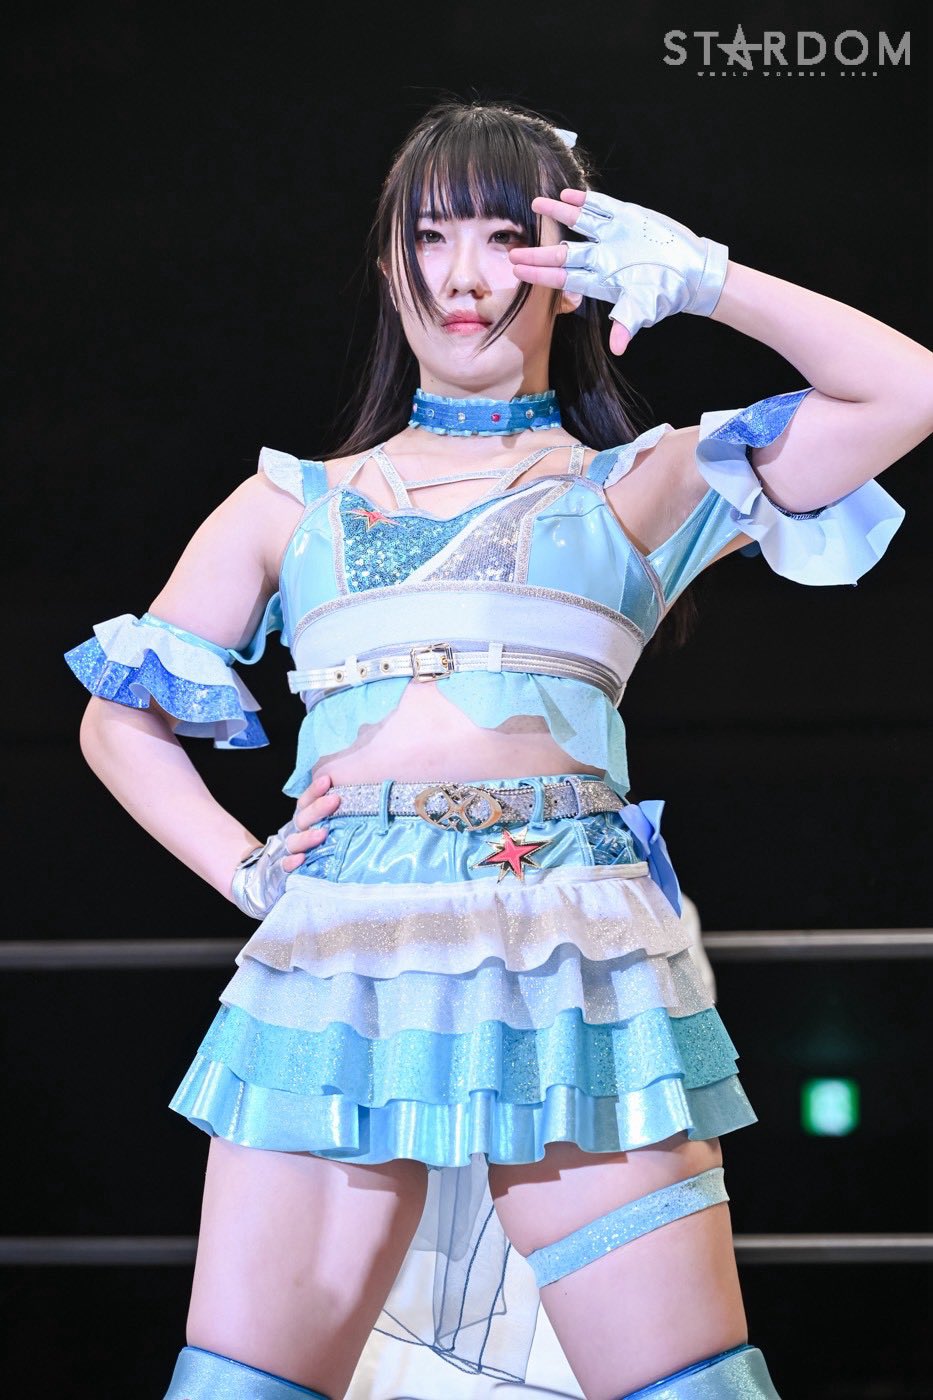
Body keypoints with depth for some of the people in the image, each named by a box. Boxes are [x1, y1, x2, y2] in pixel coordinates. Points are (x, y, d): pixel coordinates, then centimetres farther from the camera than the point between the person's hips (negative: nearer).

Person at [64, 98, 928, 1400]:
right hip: (337, 962, 2)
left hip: (576, 962, -1)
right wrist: (247, 872, 8)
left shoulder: (632, 488, 16)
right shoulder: (293, 503, 21)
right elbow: (122, 719, 23)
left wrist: (694, 276, 8)